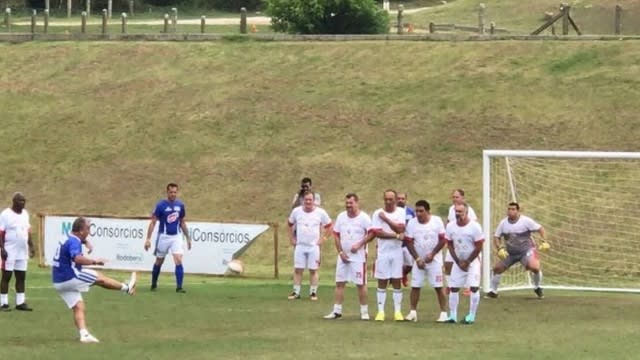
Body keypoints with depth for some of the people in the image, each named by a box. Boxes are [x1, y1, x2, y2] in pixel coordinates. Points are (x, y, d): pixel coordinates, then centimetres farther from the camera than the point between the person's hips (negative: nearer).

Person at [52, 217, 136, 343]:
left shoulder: (67, 239, 12)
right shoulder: (74, 242, -20)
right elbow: (78, 258, -39)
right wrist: (94, 261, -33)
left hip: (59, 282, 9)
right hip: (70, 278, -9)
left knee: (78, 307, 8)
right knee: (99, 278, 7)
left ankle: (84, 334, -1)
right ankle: (126, 288, 22)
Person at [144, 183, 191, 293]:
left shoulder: (180, 205, 3)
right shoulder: (161, 205, -10)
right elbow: (153, 222, -9)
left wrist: (188, 237, 16)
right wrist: (148, 239, -15)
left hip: (176, 236, 2)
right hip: (163, 237, -2)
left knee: (178, 260, -13)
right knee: (159, 262, 11)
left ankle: (179, 287, -14)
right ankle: (154, 285, 30)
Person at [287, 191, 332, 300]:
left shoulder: (320, 212, -5)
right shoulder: (296, 211, 1)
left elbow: (328, 226, 5)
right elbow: (290, 225, 16)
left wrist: (322, 238, -1)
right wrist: (292, 239, 10)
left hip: (314, 246, -2)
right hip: (300, 245, 2)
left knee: (313, 270, 3)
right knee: (298, 269, 2)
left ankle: (313, 292, 11)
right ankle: (296, 292, 8)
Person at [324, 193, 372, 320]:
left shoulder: (364, 218, -9)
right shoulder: (341, 217, 6)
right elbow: (336, 235, 10)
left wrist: (359, 245, -19)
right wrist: (340, 252, 1)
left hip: (359, 256, -5)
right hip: (343, 256, 5)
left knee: (361, 284, -1)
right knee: (339, 282, 4)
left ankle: (364, 311, 8)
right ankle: (337, 311, 8)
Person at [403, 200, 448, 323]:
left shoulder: (437, 221, -9)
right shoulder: (411, 223, -4)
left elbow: (442, 240, -7)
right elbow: (409, 242, -2)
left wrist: (432, 254, -15)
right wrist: (417, 258, -9)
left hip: (434, 260, -2)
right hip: (419, 260, 2)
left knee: (438, 287, -3)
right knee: (415, 286, 2)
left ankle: (444, 313, 2)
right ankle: (413, 312, 10)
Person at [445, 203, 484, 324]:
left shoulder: (474, 226, -17)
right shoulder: (450, 226, -5)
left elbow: (478, 247, -13)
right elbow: (450, 245, 3)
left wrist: (467, 262, -10)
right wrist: (458, 262, -4)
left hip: (472, 261, -4)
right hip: (458, 261, 4)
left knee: (474, 287, -12)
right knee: (453, 287, 1)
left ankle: (471, 316, -5)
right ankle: (452, 315, 8)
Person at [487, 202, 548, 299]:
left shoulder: (525, 221, -12)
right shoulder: (503, 223, -1)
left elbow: (540, 229, -8)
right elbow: (496, 237, 7)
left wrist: (544, 242, -20)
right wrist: (500, 249, -9)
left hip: (526, 250, -4)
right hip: (510, 253, 4)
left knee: (534, 267, -26)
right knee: (497, 268, -3)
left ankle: (537, 288, 2)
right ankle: (493, 291, 16)